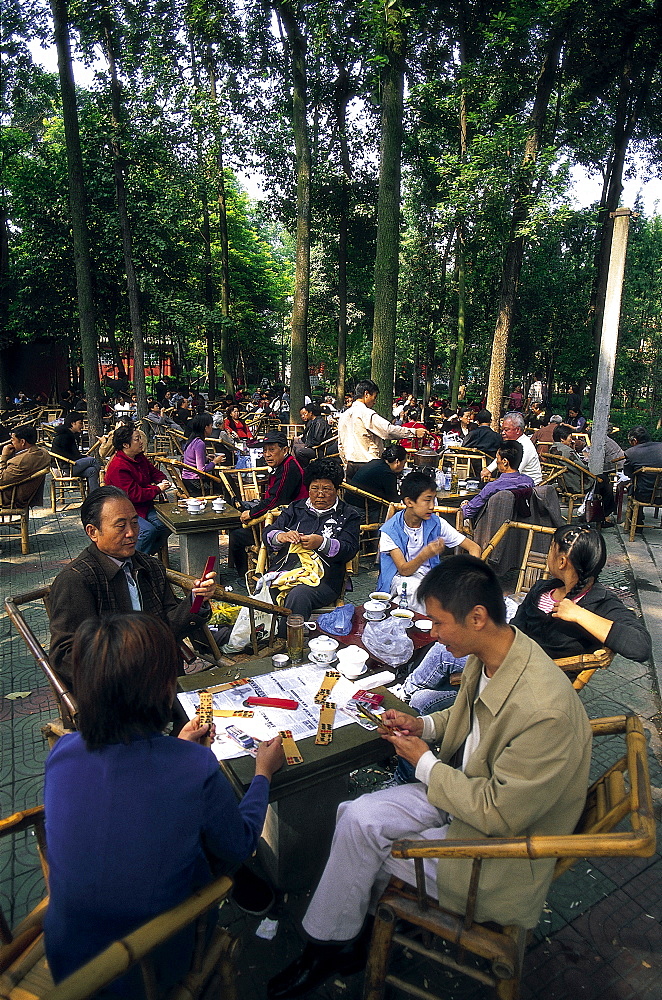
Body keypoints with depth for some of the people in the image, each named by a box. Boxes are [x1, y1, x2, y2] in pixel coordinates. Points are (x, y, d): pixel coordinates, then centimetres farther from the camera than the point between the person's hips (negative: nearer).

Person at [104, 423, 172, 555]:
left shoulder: (139, 457, 8)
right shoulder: (118, 467, -22)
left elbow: (154, 472, 25)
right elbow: (134, 495, -24)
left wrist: (162, 481, 2)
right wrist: (157, 489, -17)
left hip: (143, 506, 8)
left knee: (166, 524, -14)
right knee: (148, 530, -29)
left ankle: (147, 554, 3)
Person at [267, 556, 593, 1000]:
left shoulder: (544, 710, -35)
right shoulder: (487, 657, -8)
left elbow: (498, 814, -27)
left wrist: (425, 763, -16)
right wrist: (423, 725, -3)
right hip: (468, 791, 7)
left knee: (359, 835, -8)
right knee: (356, 816, -8)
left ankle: (329, 946, 20)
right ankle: (350, 929, 16)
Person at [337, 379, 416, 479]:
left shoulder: (344, 415, 12)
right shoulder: (366, 414, -12)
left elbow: (341, 445, 18)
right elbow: (389, 430, -17)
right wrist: (414, 432, -9)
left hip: (351, 467, 8)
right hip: (368, 465, -8)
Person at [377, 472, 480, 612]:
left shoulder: (436, 523, -4)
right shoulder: (390, 530, -14)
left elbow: (474, 548, -3)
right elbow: (404, 570, -19)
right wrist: (425, 554, -40)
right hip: (399, 578, -3)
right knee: (413, 586, -37)